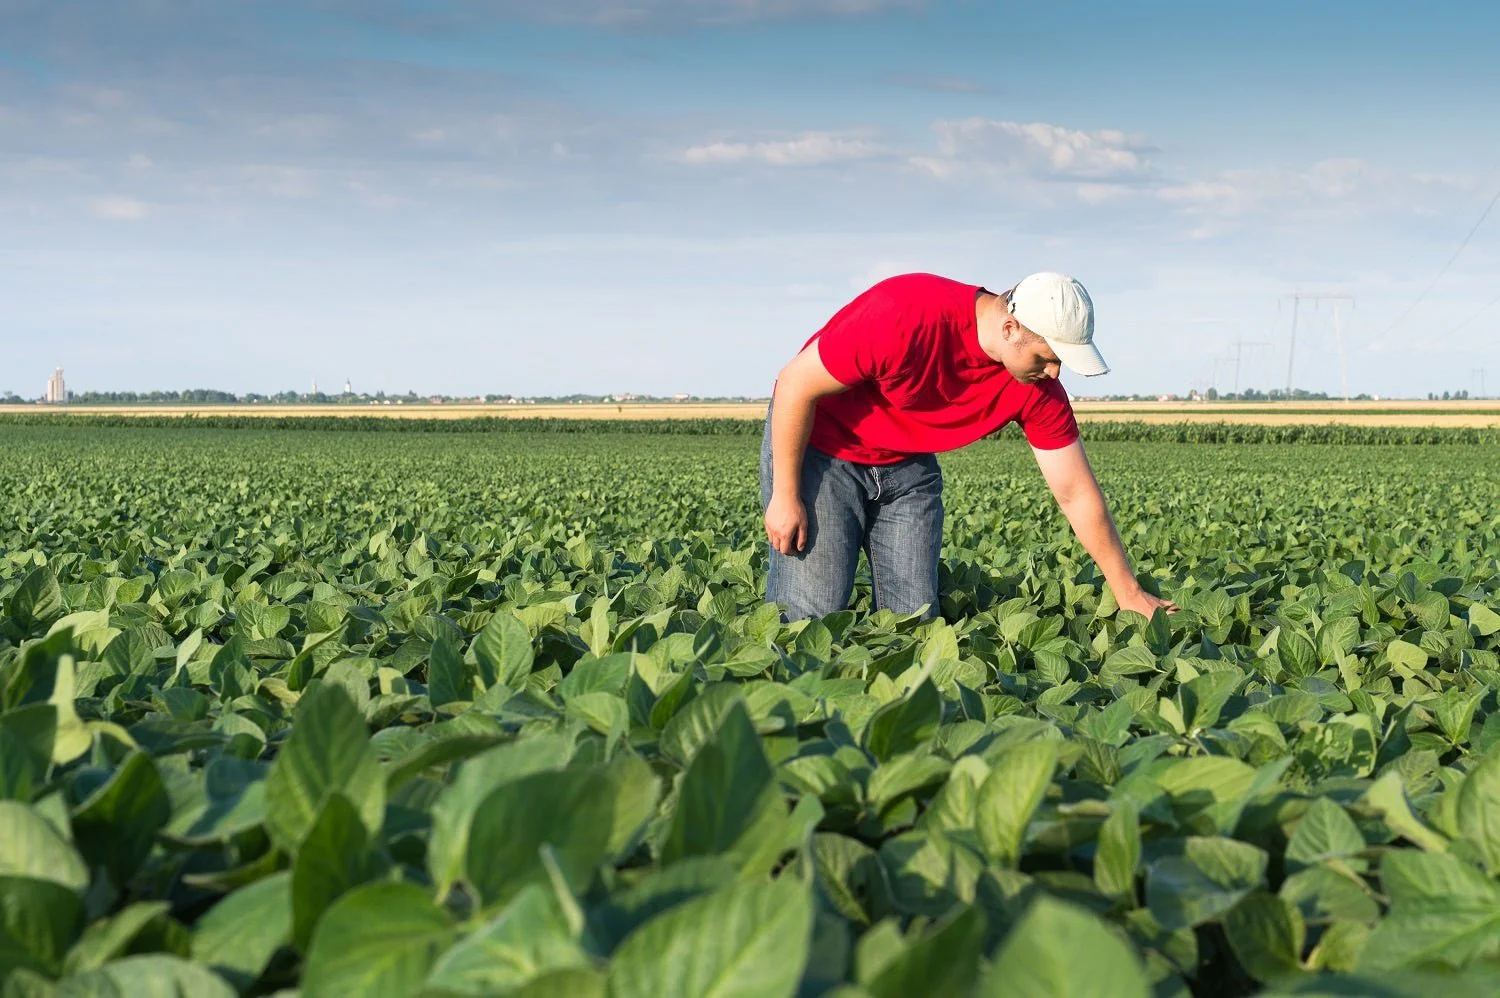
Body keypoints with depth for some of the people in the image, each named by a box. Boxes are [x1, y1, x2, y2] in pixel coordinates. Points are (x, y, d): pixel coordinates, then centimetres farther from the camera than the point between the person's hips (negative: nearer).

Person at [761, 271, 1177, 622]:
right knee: (809, 613, -14)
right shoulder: (911, 315, -33)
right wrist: (785, 496, -20)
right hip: (815, 446, -5)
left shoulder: (1039, 389, -15)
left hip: (907, 465, 6)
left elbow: (1077, 495, -5)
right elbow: (796, 384, -24)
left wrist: (1129, 594, -2)